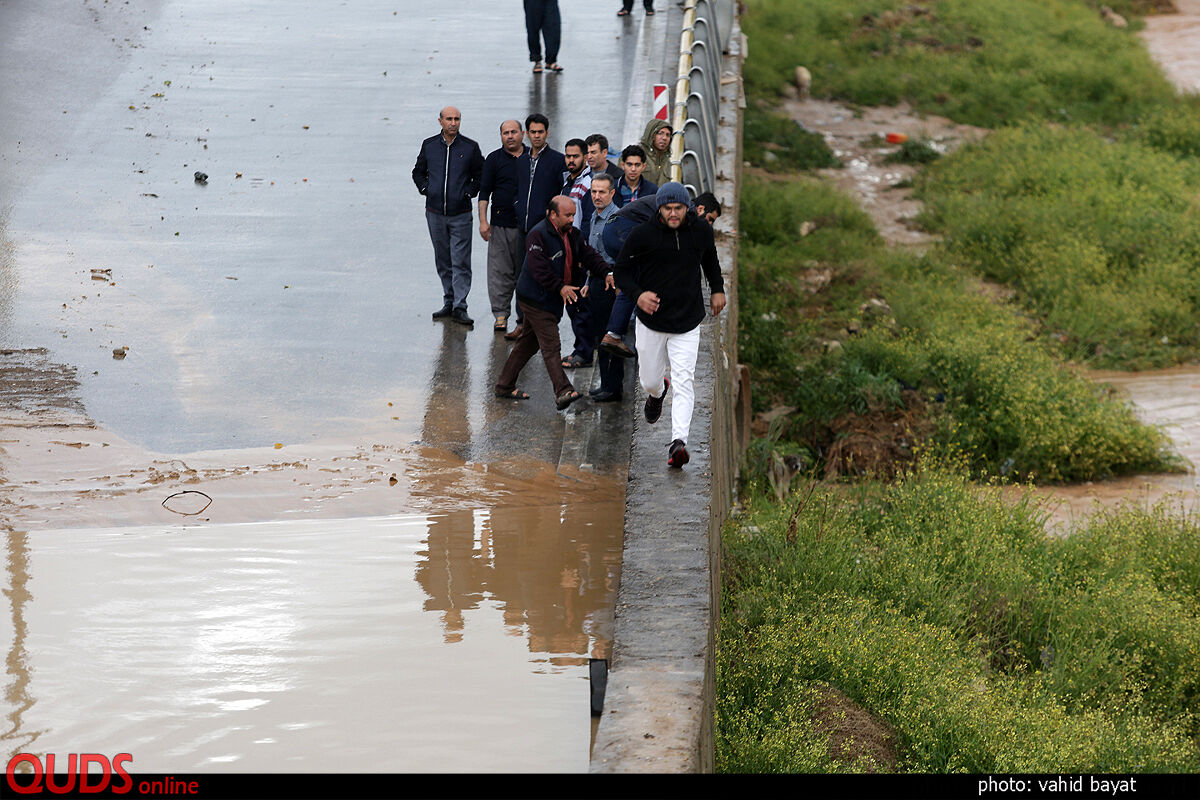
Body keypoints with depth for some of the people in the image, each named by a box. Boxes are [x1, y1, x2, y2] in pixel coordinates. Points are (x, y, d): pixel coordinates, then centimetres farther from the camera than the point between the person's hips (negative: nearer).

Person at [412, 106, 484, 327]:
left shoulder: (470, 147, 0)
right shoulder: (429, 145, 6)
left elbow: (481, 176, 9)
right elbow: (418, 172, 18)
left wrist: (469, 192, -4)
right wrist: (426, 189, 3)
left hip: (460, 214, -3)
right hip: (435, 213, 3)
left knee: (461, 263, -7)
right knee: (443, 262, 10)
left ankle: (459, 307, -6)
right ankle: (449, 302, 19)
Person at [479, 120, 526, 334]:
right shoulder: (494, 159, 4)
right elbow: (484, 192, 2)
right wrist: (483, 221, -7)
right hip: (501, 224, -1)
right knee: (500, 271, -4)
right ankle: (501, 314, 0)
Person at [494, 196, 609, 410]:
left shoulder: (572, 234, 9)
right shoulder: (538, 235, -18)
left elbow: (589, 256, 4)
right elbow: (538, 269, -25)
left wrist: (608, 272, -14)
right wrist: (560, 287, -32)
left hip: (553, 300, 9)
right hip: (536, 300, -9)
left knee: (528, 343, 16)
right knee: (551, 346, -14)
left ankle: (504, 386, 26)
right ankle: (563, 392, -21)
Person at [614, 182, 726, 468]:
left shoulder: (702, 230, -1)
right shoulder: (642, 235, -11)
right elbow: (621, 271, -2)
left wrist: (718, 289, 16)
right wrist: (637, 294, -18)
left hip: (688, 323, 0)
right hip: (651, 321, 0)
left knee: (684, 382, -12)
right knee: (650, 380, 10)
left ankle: (678, 441, -16)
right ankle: (657, 393, 48)